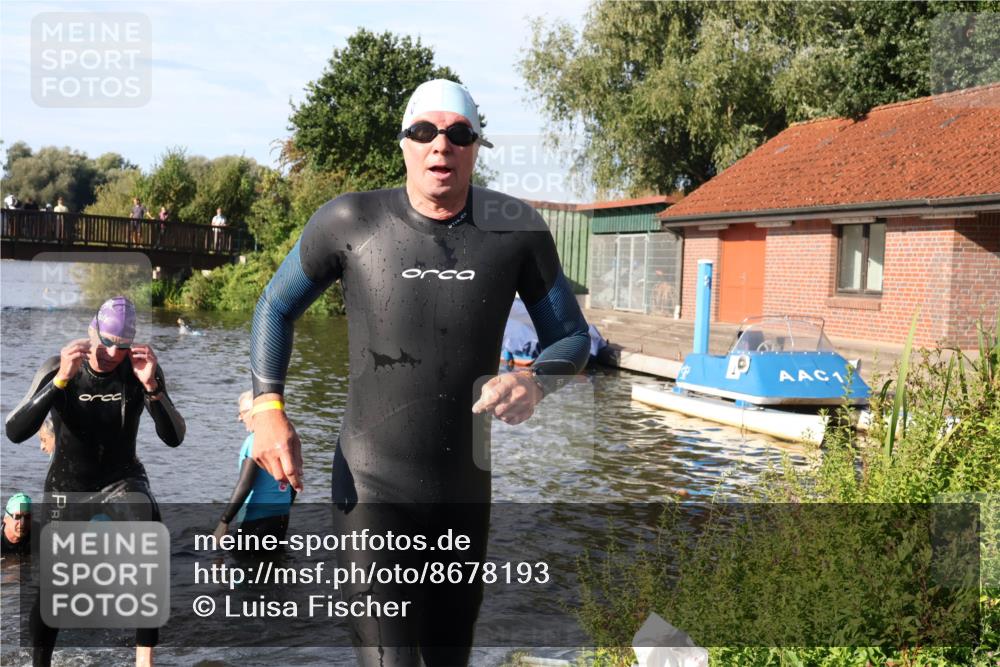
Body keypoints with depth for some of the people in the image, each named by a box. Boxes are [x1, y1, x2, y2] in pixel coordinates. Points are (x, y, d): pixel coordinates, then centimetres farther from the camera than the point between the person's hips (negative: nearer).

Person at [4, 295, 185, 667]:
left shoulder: (141, 370, -15)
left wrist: (151, 386, -37)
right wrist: (62, 379, -40)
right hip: (67, 486, 1)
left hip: (121, 479, -1)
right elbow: (15, 433, -28)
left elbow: (174, 438, -22)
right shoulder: (57, 369, -17)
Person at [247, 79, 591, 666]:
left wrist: (536, 382, -19)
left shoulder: (517, 227, -5)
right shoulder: (350, 221, -9)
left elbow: (571, 335, 4)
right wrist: (268, 409, -9)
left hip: (466, 492, 3)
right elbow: (277, 308, 6)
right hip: (372, 489, -3)